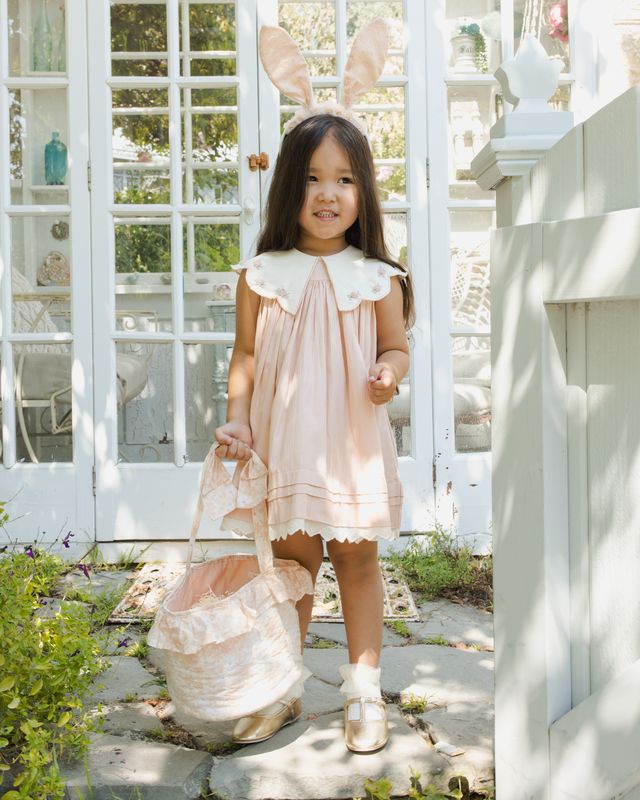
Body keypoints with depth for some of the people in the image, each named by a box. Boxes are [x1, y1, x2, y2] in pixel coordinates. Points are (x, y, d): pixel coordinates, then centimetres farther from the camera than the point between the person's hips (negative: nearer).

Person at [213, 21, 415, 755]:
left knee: (356, 559, 9)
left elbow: (396, 347, 5)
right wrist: (236, 417, -8)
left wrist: (388, 374, -17)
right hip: (282, 443, 1)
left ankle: (363, 690, 23)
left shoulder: (378, 278, -2)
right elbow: (246, 355, 3)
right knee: (291, 560, 11)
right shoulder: (262, 277, -1)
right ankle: (282, 688, 27)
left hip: (352, 442, 0)